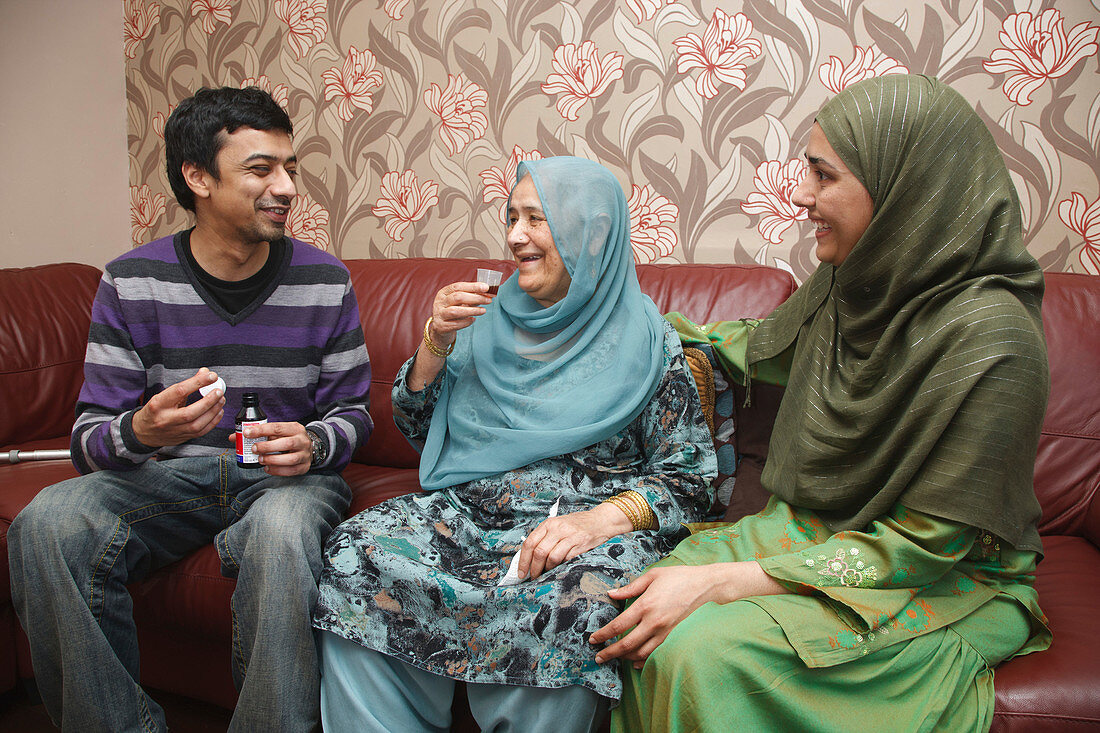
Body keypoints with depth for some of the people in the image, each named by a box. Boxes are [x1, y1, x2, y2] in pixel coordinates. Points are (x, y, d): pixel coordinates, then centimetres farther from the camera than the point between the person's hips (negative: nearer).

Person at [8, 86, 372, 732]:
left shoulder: (325, 280, -2)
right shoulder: (131, 283, -3)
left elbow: (353, 411, 6)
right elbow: (90, 436, -3)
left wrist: (313, 445, -18)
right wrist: (140, 432, -28)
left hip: (285, 474, -1)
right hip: (167, 477, 2)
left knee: (281, 531, -37)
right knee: (46, 524, -27)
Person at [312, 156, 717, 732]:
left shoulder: (647, 341, 3)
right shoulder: (492, 320, 16)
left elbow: (688, 478, -1)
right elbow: (419, 431, 17)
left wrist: (604, 517, -20)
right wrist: (437, 340, 1)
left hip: (589, 525, -3)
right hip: (468, 509, 4)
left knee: (571, 603, -37)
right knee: (356, 552, -24)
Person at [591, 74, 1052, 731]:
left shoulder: (991, 338, -25)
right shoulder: (850, 282, -3)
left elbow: (930, 543, -22)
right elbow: (760, 348, 19)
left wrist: (722, 582, -26)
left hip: (949, 583, -6)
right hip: (818, 529, 6)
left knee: (708, 648, -29)